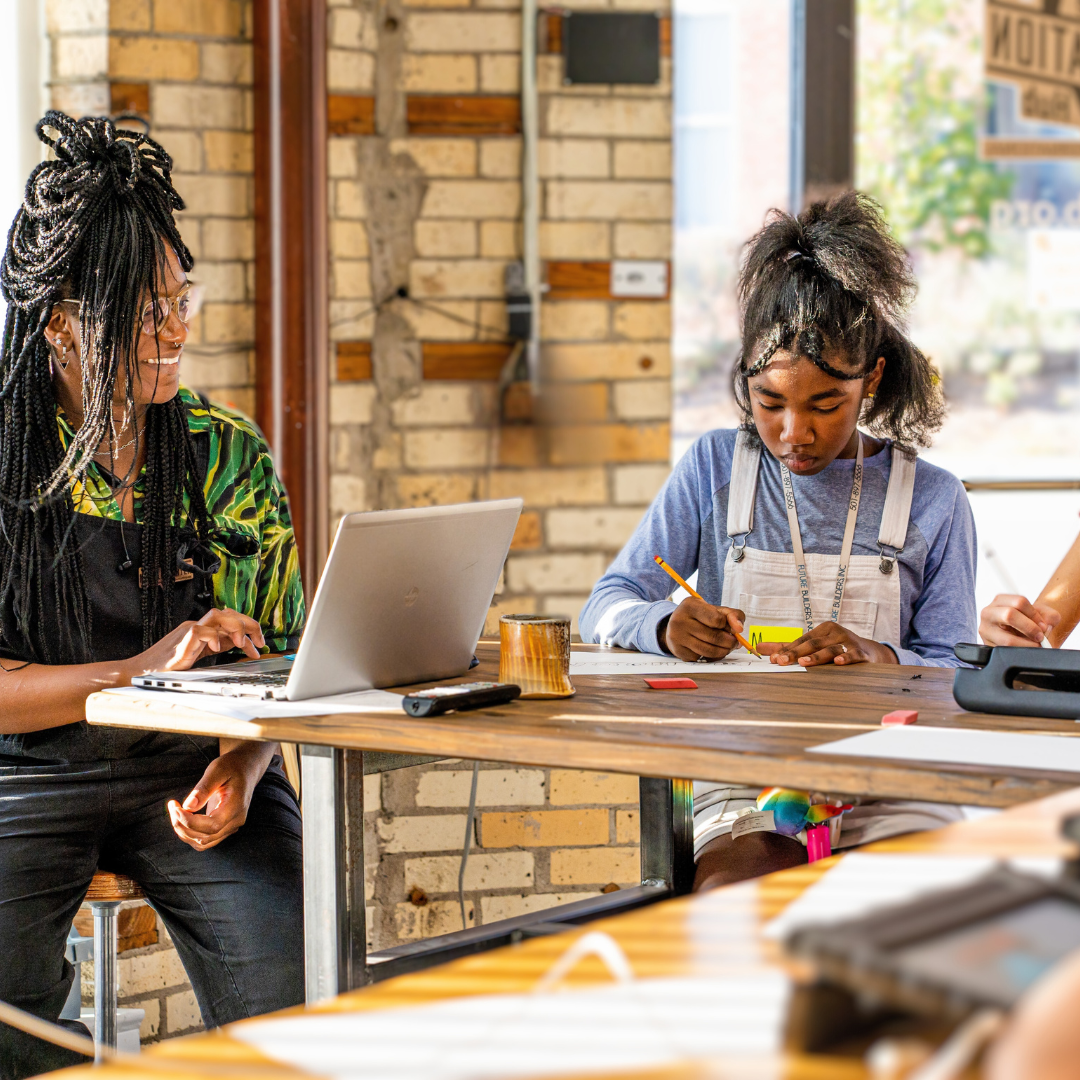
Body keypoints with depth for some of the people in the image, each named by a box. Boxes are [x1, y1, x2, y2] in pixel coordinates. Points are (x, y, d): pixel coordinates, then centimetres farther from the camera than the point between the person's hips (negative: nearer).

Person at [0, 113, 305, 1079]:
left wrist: (238, 771, -9)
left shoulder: (227, 453, 6)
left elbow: (279, 654, 10)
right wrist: (141, 672, -20)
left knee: (293, 997, -19)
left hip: (193, 769, 2)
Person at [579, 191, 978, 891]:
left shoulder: (935, 503, 8)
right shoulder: (715, 470, 10)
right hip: (743, 787, 0)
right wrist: (669, 626, -17)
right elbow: (605, 610, 7)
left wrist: (881, 658, -15)